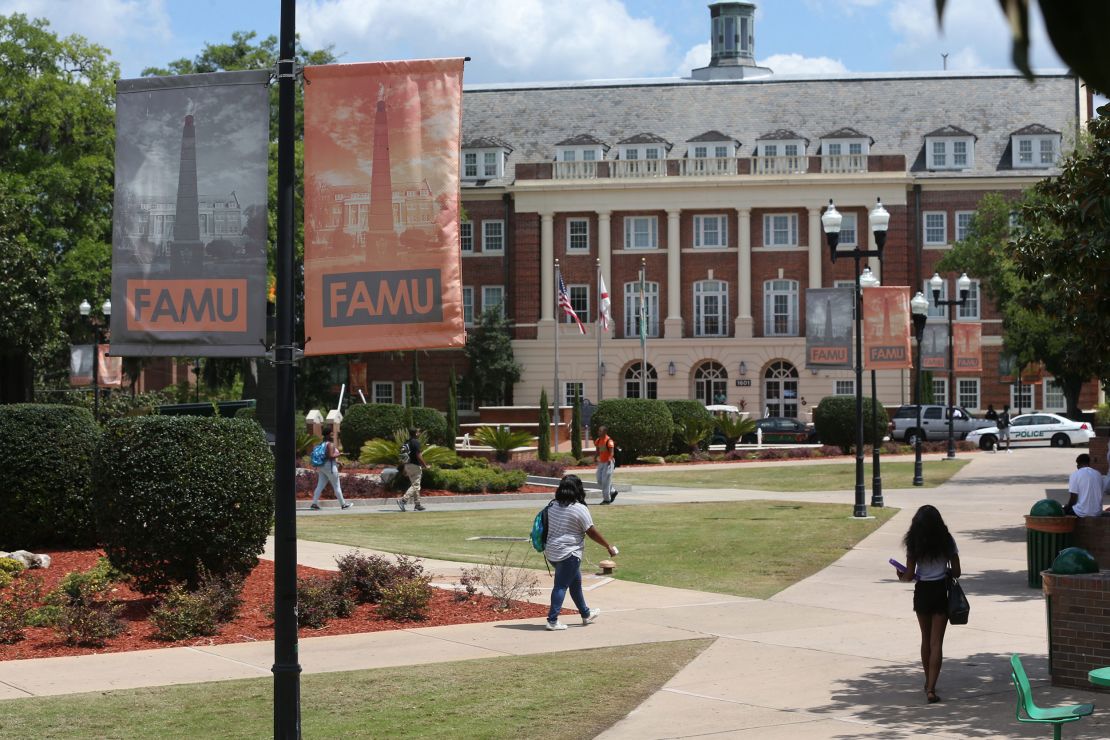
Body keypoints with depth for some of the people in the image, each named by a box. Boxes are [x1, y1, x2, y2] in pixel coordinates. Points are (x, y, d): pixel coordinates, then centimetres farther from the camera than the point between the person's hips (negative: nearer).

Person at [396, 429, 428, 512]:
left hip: (407, 465, 8)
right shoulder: (416, 442, -12)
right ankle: (402, 500, -20)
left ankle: (417, 505, 15)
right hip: (415, 465, -8)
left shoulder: (406, 443, 11)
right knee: (415, 485, -7)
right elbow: (418, 455, -18)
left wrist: (404, 469, 20)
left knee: (416, 486, 14)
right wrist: (425, 466, -10)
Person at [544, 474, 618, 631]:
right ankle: (552, 620, -6)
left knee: (575, 581, 21)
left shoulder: (553, 506, 7)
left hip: (551, 552, 8)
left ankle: (586, 614, 33)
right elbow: (592, 532, -9)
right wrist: (608, 547, 1)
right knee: (561, 586, -4)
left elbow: (549, 527, 15)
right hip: (568, 554, -8)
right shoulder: (580, 509, -14)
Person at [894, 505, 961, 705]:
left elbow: (909, 575, -7)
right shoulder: (947, 542, -5)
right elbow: (956, 572, -3)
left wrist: (901, 575, 14)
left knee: (926, 639, 18)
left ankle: (928, 683, 31)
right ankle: (931, 688, -12)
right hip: (940, 592, -1)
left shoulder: (914, 544, -7)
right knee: (936, 642, -2)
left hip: (922, 592, 1)